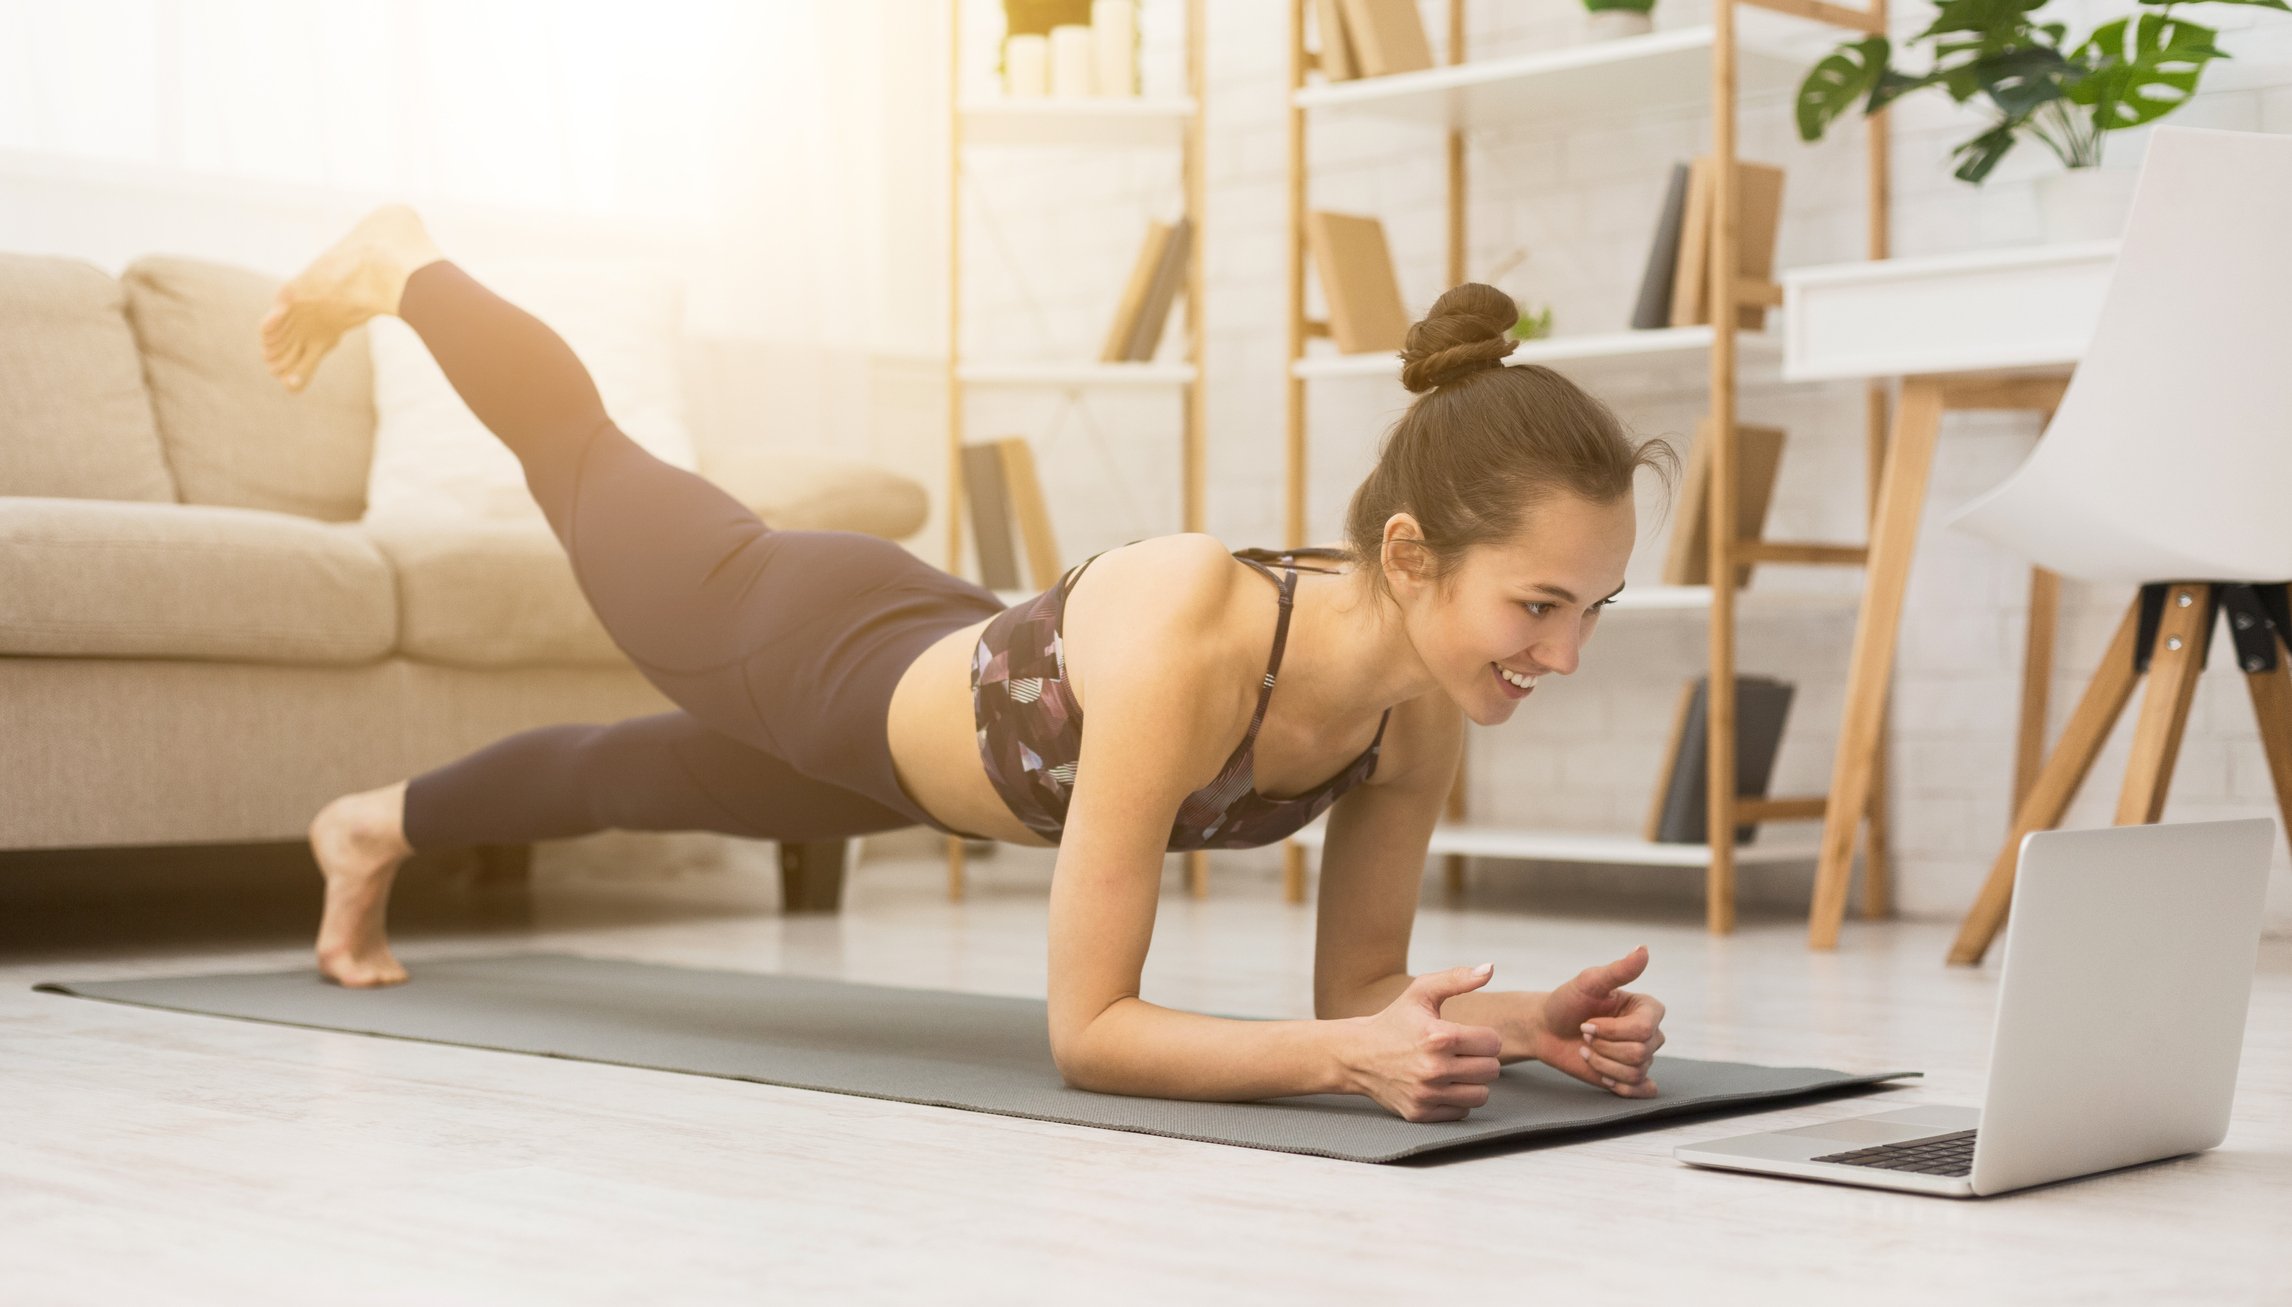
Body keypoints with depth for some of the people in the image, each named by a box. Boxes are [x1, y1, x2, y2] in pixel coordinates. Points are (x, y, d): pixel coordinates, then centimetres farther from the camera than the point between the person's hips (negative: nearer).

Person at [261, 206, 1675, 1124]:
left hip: (921, 716, 5)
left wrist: (1520, 1020, -34)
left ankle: (381, 826, 67)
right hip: (803, 648, -5)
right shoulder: (1185, 635, -47)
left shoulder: (1425, 712, -27)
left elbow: (1360, 981, -15)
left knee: (629, 777, 34)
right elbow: (1086, 1028, -43)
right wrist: (1344, 1057, -55)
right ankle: (401, 267, 57)